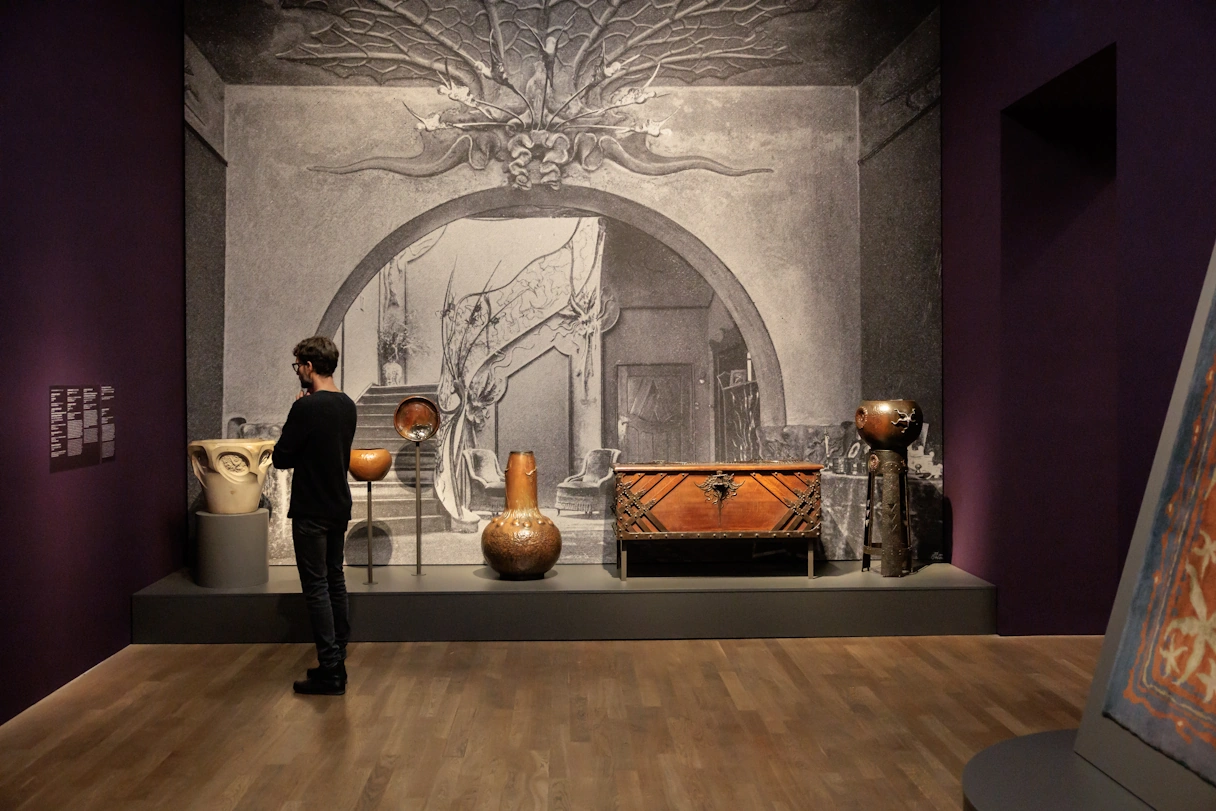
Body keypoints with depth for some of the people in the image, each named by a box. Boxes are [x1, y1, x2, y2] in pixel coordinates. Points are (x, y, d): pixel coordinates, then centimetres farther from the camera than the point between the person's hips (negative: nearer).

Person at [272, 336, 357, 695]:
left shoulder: (306, 407, -18)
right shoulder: (347, 406, 7)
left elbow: (281, 457, -12)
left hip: (311, 512, -8)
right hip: (339, 507, 8)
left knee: (316, 588, -3)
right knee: (335, 582, 14)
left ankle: (330, 672, -1)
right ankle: (337, 662, 21)